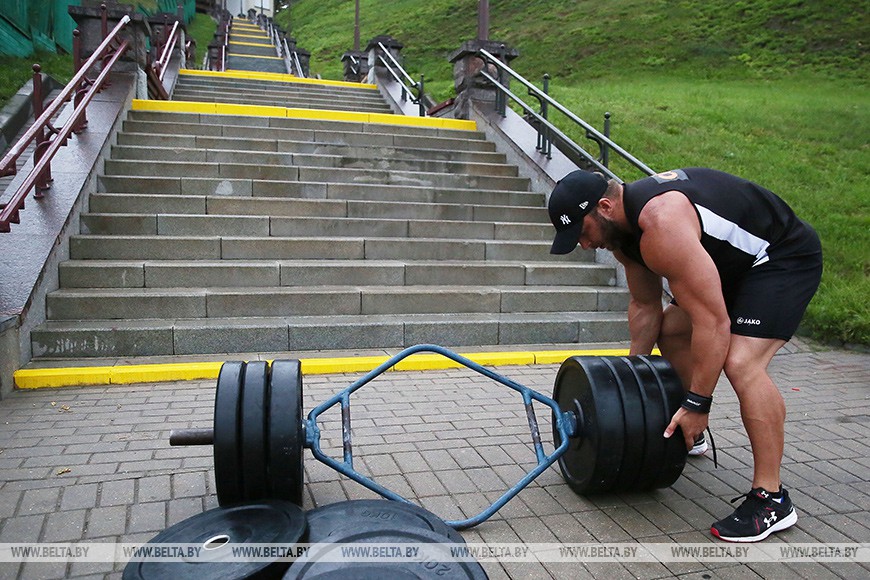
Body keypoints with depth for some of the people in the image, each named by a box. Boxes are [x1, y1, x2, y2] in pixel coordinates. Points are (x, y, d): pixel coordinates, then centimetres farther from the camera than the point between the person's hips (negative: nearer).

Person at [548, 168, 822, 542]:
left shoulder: (660, 224, -35)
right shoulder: (622, 225, -4)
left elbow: (713, 322, -34)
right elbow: (645, 306, 7)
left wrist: (698, 404, -27)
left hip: (786, 257, -10)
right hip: (735, 259, 10)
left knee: (740, 363, -25)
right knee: (669, 331, 14)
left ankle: (771, 498, -13)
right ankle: (688, 434, 33)